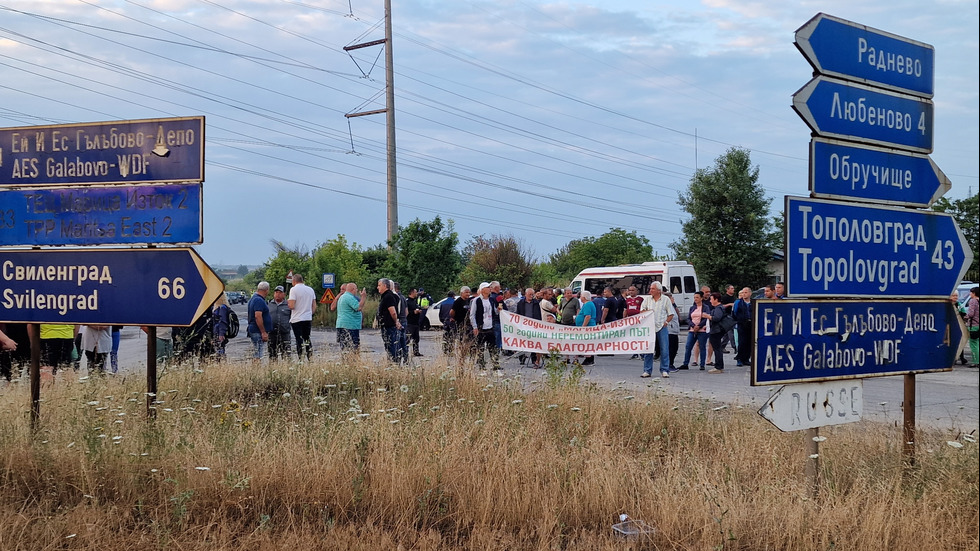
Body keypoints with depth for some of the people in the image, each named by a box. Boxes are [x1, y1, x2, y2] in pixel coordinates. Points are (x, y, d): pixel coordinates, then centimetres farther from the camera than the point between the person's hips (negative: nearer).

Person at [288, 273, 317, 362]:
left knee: (299, 341, -1)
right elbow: (314, 307, 11)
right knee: (307, 339, 16)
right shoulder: (310, 290, 9)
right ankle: (310, 359, 13)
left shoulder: (294, 289, -9)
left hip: (297, 319, -5)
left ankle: (301, 360, -3)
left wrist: (288, 303, 5)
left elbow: (291, 306, -16)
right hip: (308, 319, 5)